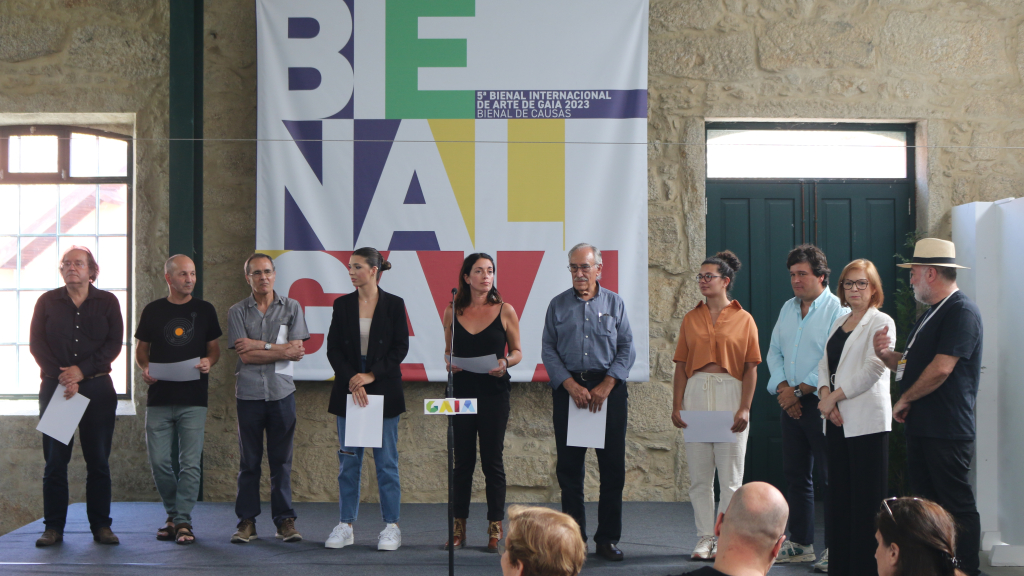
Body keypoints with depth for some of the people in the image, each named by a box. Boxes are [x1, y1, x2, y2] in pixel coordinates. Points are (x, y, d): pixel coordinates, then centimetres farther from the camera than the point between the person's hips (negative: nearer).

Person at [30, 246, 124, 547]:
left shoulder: (107, 302, 8)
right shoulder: (47, 302, 9)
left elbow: (114, 344, -1)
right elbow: (36, 344, 1)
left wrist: (81, 371, -12)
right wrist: (62, 377, -11)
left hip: (97, 388, 0)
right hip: (54, 387, 0)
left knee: (98, 460, 0)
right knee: (55, 459, -1)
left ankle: (101, 526, 5)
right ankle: (53, 527, 4)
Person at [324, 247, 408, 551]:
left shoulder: (394, 304, -1)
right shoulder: (342, 304, 5)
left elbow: (401, 347, -2)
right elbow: (333, 347, 3)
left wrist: (371, 375, -10)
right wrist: (352, 380, -10)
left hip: (384, 390, -2)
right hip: (348, 389, 2)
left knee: (386, 460, 1)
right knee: (348, 460, 5)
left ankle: (391, 526, 9)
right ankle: (345, 526, 12)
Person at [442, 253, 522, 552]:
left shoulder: (505, 311, 1)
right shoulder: (452, 312, 6)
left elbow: (517, 351, 6)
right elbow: (448, 352, 15)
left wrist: (505, 363, -14)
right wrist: (450, 362, -7)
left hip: (494, 392, -2)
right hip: (462, 390, 2)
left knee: (492, 459, 2)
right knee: (462, 459, 6)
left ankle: (495, 528, 10)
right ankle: (459, 528, 13)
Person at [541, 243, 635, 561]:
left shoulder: (614, 303, 7)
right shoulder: (558, 305, 7)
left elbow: (627, 349, 3)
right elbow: (548, 350, 3)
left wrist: (606, 385, -9)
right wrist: (571, 385, -10)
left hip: (609, 387, 0)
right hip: (568, 388, 0)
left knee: (613, 466, -1)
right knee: (569, 466, 2)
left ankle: (608, 538, 8)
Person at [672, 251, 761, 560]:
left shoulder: (743, 319, 3)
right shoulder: (691, 319, 12)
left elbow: (751, 369, -1)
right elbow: (681, 365, 10)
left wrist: (745, 408, -10)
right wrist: (676, 406, 2)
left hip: (730, 394, -3)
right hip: (696, 395, 3)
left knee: (730, 477, 1)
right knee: (699, 475, 5)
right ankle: (705, 538, 14)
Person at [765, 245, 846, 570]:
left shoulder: (837, 310, -9)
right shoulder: (788, 309, 15)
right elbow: (774, 352, 15)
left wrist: (799, 390, -14)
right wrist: (782, 387, -2)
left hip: (821, 404, -7)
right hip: (791, 404, 7)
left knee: (830, 476, -4)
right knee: (795, 474, 12)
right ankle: (800, 543, 21)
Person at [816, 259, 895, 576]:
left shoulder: (881, 322, -3)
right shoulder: (839, 323, 19)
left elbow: (874, 368, -12)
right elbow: (825, 363, 16)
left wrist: (834, 396, -12)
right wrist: (825, 394, -4)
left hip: (867, 420, -7)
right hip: (838, 420, 7)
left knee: (867, 498, -6)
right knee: (839, 495, 7)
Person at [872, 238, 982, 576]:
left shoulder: (962, 312, -13)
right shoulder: (931, 314, 19)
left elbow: (941, 369, -22)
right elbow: (911, 365, 21)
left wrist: (904, 400, -10)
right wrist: (885, 353, 0)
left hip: (947, 431, -10)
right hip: (920, 427, 10)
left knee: (957, 504, -4)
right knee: (925, 503, 12)